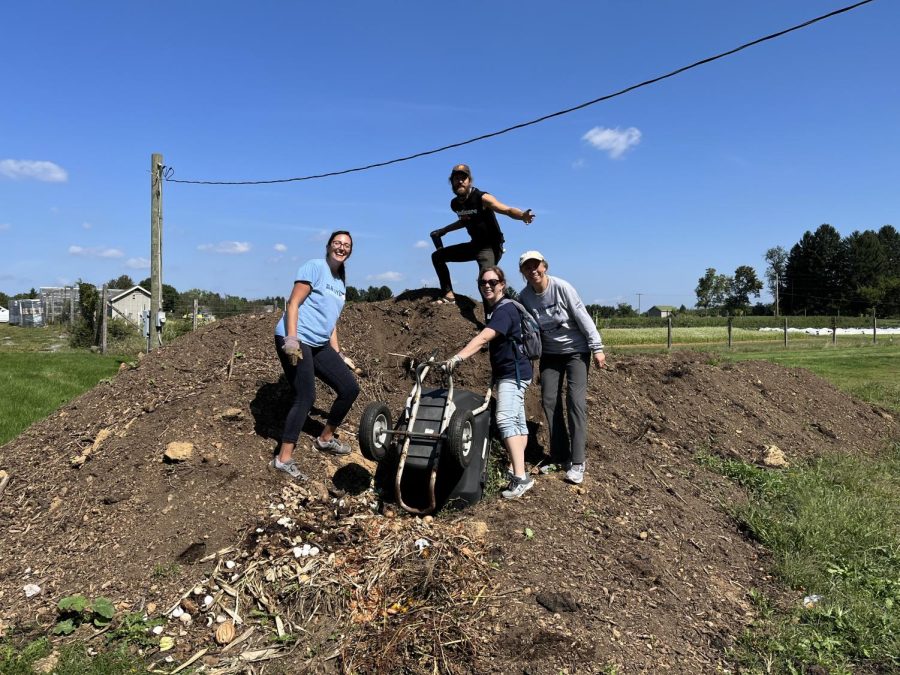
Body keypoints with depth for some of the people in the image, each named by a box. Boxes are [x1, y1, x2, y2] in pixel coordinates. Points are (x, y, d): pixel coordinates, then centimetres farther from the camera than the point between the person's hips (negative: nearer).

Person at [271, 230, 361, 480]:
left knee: (350, 388, 4)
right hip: (295, 341, -8)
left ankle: (325, 438, 23)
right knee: (306, 397, -16)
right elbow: (293, 303, -12)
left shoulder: (341, 282, 19)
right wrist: (292, 339, -23)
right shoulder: (314, 267, -5)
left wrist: (338, 354, 20)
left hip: (319, 345, 8)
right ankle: (283, 459, -7)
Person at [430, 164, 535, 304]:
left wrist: (522, 215, -52)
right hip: (474, 245, 8)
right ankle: (448, 294, 6)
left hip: (491, 247, -8)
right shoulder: (455, 204, 2)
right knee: (437, 256, 8)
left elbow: (508, 210, -31)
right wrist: (443, 230, 29)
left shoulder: (482, 198, -20)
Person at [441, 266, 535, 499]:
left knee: (505, 419, -23)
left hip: (513, 373, -11)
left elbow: (483, 338, -36)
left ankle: (520, 477, -26)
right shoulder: (493, 309, 11)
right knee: (517, 420, 17)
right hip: (509, 373, 11)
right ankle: (516, 468, 28)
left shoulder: (505, 310, -20)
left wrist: (457, 357, -46)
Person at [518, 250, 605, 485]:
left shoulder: (561, 287, -18)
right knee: (549, 401, 1)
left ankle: (577, 462, -8)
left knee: (576, 400, -12)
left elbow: (583, 317, -15)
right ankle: (560, 456, 13)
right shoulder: (524, 297, -7)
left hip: (576, 350, -4)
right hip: (550, 353, 4)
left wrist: (597, 347, -16)